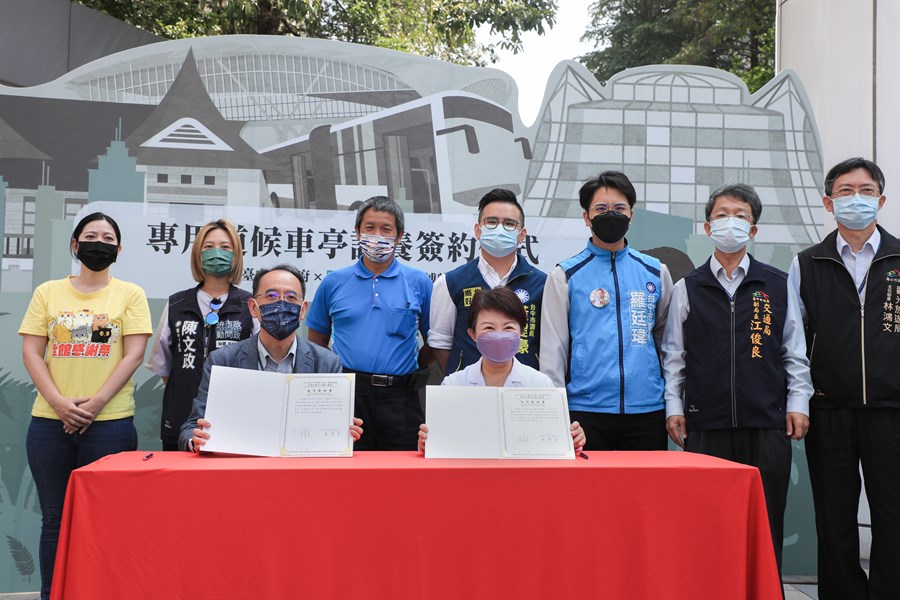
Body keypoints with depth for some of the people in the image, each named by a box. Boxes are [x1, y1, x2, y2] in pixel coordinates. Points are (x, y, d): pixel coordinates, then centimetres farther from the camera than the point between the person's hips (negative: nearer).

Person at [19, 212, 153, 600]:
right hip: (50, 421, 2)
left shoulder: (130, 294, 5)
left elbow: (134, 354, -3)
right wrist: (58, 401, -10)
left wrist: (96, 402, -12)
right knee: (55, 518, 8)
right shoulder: (47, 292, 10)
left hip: (110, 422, -2)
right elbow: (31, 353, 4)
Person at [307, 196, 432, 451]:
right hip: (346, 395, 1)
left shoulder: (418, 283, 6)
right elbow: (316, 342, 15)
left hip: (399, 399, 0)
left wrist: (409, 369, 4)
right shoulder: (333, 282, 8)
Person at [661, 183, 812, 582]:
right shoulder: (687, 289, 8)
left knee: (766, 525, 5)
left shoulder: (778, 285, 9)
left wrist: (798, 403, 4)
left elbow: (795, 352, 11)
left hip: (768, 423, 0)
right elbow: (673, 355, 9)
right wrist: (673, 406, 3)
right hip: (706, 425, 0)